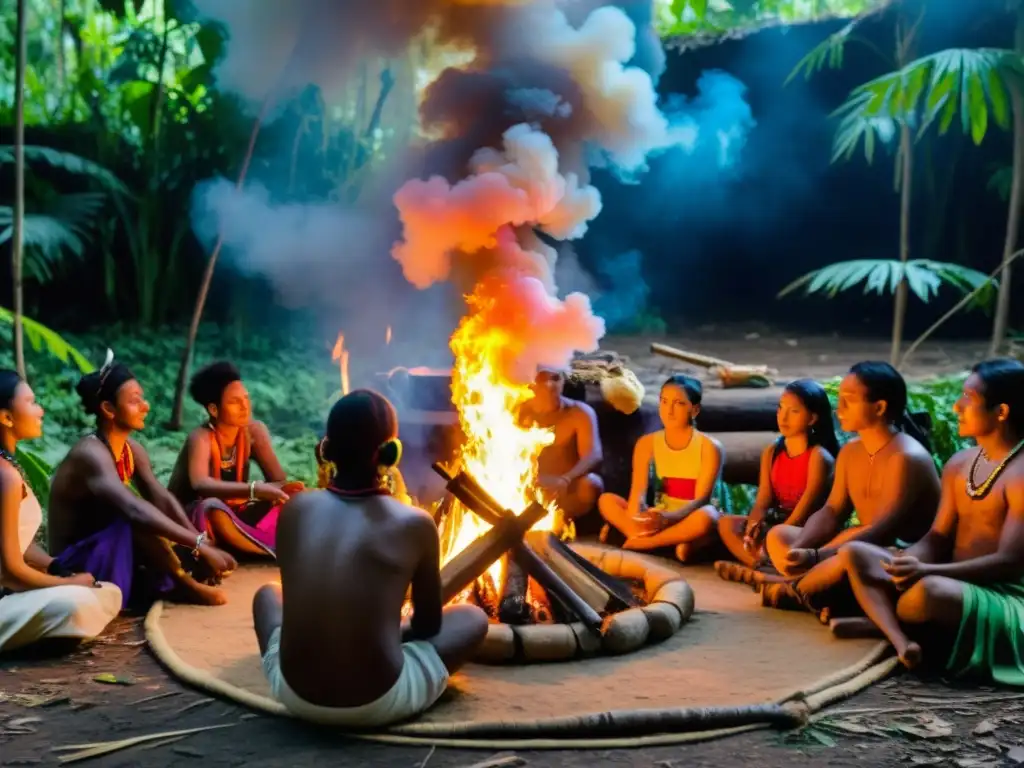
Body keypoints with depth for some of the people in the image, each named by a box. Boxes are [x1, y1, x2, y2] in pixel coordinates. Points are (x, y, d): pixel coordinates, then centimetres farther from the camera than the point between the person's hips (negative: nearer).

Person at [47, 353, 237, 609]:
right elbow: (134, 510, -39)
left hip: (112, 554, 8)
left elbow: (164, 499, -3)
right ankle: (181, 585, -17)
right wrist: (199, 545, -44)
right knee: (136, 517, -31)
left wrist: (202, 545, -18)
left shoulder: (132, 449, 2)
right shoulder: (90, 454, -25)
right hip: (74, 566, -8)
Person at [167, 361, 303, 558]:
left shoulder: (254, 431, -6)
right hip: (193, 521, -6)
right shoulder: (201, 438, -22)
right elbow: (200, 484, -41)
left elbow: (279, 480, -10)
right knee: (214, 508, -40)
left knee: (289, 500, -15)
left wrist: (284, 490, -36)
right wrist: (254, 489, -55)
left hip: (234, 515, 6)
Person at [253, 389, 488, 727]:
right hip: (377, 703, -3)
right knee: (472, 617, 20)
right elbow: (429, 625, 5)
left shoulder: (295, 510, -1)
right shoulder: (415, 523, -8)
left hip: (295, 694, 3)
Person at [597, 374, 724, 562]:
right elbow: (638, 492, -12)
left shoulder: (709, 447, -10)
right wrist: (635, 518, -36)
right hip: (658, 519, 4)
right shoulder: (647, 443, 0)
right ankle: (673, 542, -30)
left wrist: (667, 518, -39)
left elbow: (701, 500, -19)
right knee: (606, 500, -18)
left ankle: (640, 542, -24)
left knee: (706, 517, -39)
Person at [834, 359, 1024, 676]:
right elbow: (938, 539, 9)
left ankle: (879, 620, -4)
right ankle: (901, 639, -26)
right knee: (855, 553, -2)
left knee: (928, 589, -39)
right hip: (955, 583, 9)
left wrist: (927, 570, -32)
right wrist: (906, 564, -15)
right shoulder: (958, 464, 10)